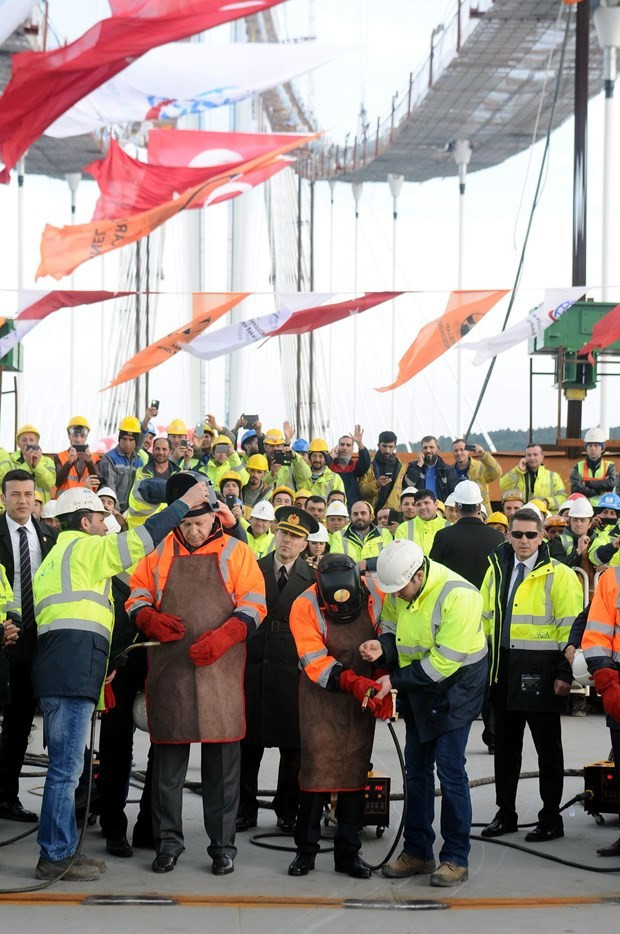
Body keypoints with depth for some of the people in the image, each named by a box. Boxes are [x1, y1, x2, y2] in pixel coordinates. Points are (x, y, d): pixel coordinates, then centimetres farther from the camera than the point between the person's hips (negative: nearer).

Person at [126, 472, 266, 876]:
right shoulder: (160, 553, 11)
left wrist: (223, 637, -15)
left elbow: (254, 604, 1)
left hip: (221, 669, -1)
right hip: (169, 667, 2)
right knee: (168, 756, 4)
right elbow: (137, 595, 13)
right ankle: (169, 841, 14)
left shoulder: (236, 552, 6)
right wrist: (151, 619, -9)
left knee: (222, 758, 0)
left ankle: (223, 844, 8)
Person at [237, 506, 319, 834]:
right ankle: (245, 810, 14)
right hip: (253, 667, 1)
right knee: (248, 743, 4)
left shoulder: (312, 579, 5)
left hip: (292, 671, -1)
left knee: (293, 745, 3)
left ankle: (288, 811, 16)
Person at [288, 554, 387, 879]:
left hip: (363, 695, 2)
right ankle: (306, 850, 5)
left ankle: (348, 852, 10)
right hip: (321, 697, -2)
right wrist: (352, 682, -33)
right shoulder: (305, 607, -18)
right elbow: (315, 663, -20)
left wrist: (383, 687, -8)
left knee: (356, 771, 2)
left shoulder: (375, 595, -10)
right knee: (315, 769, -7)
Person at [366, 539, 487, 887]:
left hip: (457, 685, -7)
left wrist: (395, 680, -23)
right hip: (418, 688, 7)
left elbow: (443, 662, -27)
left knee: (450, 769, -9)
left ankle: (456, 858, 1)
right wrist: (382, 646, -15)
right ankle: (417, 852, 22)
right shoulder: (398, 590, -7)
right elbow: (393, 628, 9)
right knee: (417, 769, 11)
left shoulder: (458, 596, -29)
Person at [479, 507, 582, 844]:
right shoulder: (497, 570, 10)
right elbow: (486, 618, 17)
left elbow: (571, 627, -10)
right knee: (505, 745, 14)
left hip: (540, 673, -6)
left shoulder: (558, 576, -7)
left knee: (547, 747, 4)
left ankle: (550, 819, 12)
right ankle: (505, 814, 25)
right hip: (503, 670, 6)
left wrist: (565, 672, -15)